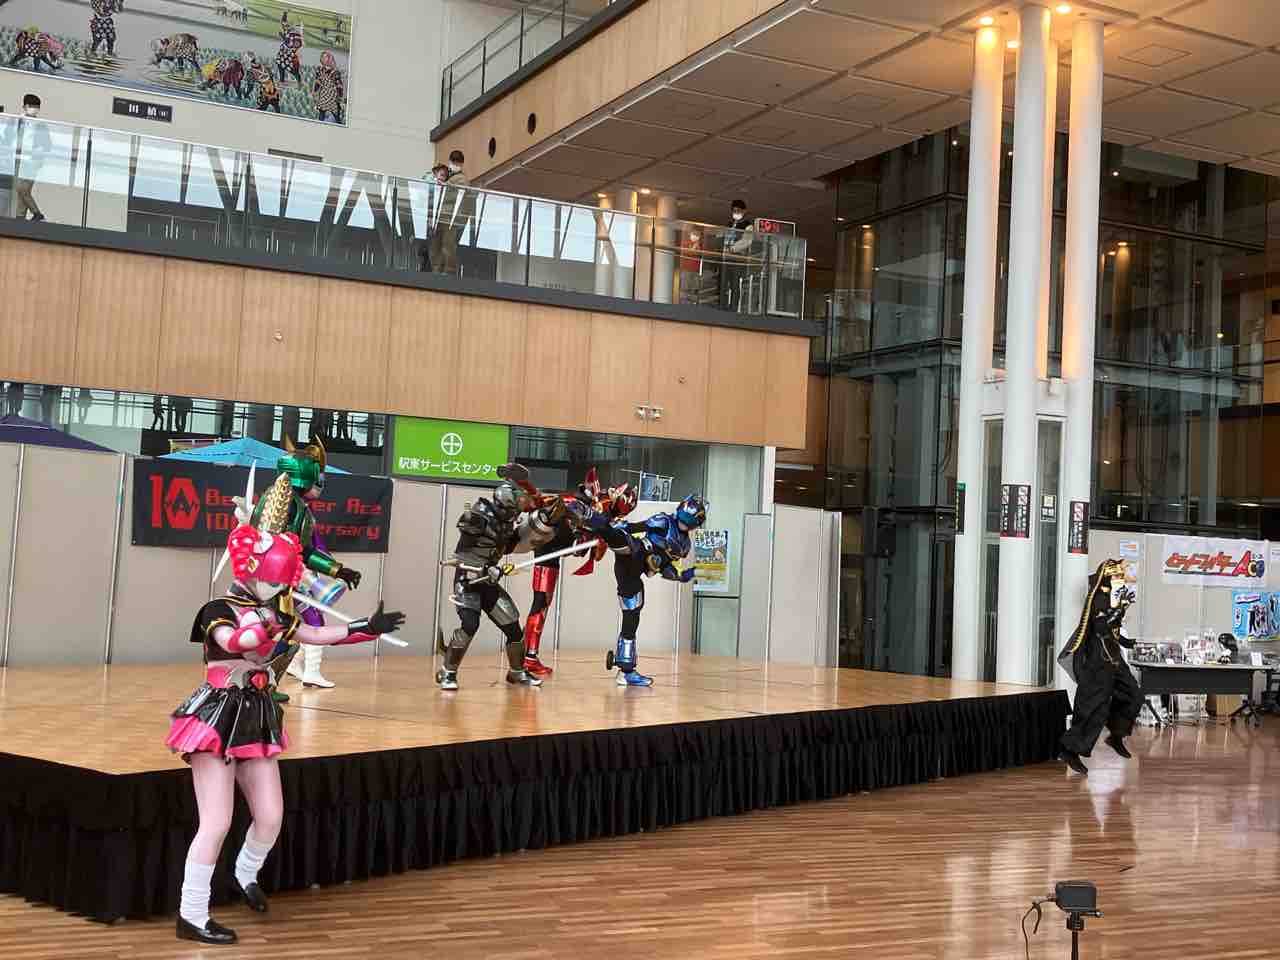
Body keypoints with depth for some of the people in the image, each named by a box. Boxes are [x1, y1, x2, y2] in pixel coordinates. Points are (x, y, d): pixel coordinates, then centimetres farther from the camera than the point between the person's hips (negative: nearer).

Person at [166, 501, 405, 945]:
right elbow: (233, 641, -34)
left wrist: (368, 628, 8)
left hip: (256, 718, 7)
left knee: (271, 817, 7)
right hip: (217, 719, -7)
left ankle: (246, 875, 38)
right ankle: (191, 917, 3)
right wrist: (268, 617, -42)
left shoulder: (273, 613, 9)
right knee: (217, 823, -9)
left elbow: (318, 635, 13)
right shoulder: (218, 611, -12)